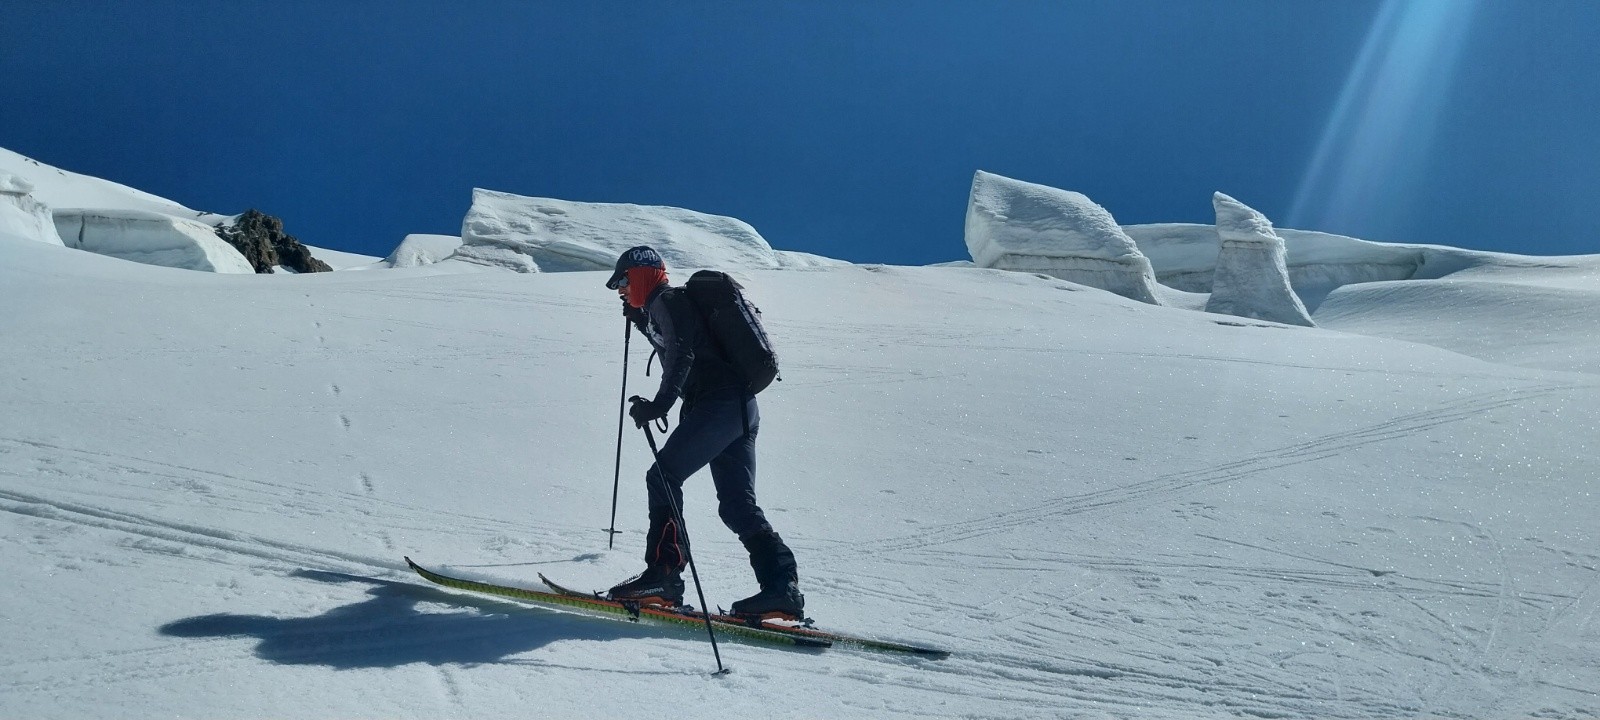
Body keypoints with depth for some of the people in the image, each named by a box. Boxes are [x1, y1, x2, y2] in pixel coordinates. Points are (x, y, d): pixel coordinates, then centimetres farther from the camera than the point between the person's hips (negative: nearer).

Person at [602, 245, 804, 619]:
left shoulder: (665, 302, -2)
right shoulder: (674, 302, 27)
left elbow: (680, 355, -18)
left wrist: (659, 404, -24)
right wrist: (639, 319, 36)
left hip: (717, 403, -10)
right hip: (742, 407, 10)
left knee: (663, 477, -5)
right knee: (737, 505, 6)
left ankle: (663, 574, -9)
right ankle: (782, 587, -1)